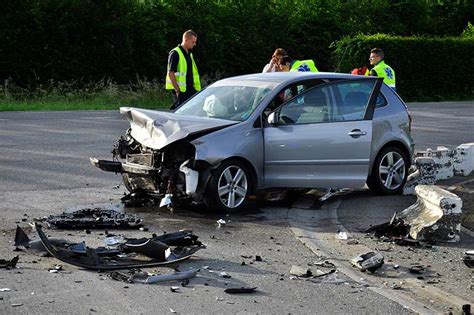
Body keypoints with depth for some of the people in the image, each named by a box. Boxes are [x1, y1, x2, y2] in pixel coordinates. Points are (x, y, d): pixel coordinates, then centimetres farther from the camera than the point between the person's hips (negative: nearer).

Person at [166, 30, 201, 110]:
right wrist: (177, 90, -19)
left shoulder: (189, 54, 17)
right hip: (180, 90, -8)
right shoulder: (175, 53, -10)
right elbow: (171, 73, -15)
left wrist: (197, 87, 13)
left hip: (190, 89, 8)